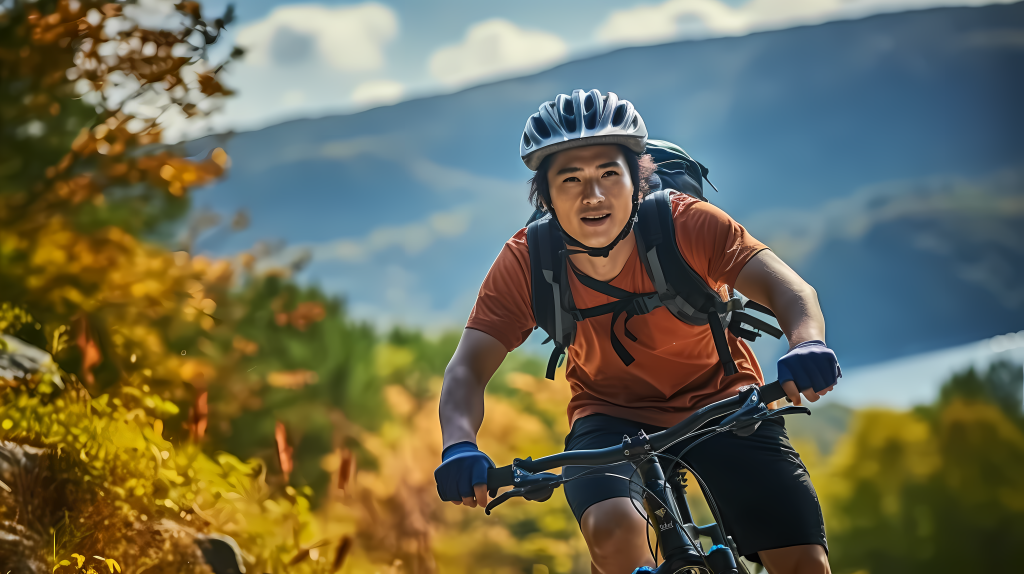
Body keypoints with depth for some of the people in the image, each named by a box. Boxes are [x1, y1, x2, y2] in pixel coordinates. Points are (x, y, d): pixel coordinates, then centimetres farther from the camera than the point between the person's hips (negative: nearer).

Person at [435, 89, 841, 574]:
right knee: (614, 529, -32)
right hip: (612, 415, 0)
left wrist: (807, 343, -59)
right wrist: (460, 446, -45)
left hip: (721, 401, 0)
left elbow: (787, 287, -35)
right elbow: (468, 367, -23)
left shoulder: (686, 225, -24)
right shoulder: (525, 263, -19)